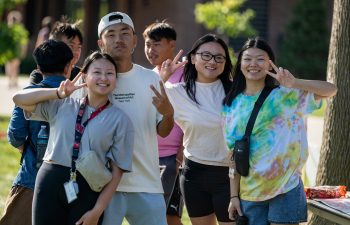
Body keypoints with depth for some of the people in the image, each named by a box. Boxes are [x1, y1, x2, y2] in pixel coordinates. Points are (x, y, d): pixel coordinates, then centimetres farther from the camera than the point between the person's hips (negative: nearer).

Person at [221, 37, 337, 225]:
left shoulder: (285, 96, -2)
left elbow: (331, 90, -11)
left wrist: (294, 83, -25)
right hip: (250, 193, 3)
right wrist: (234, 196, 4)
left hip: (285, 188, -3)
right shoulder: (231, 106, 7)